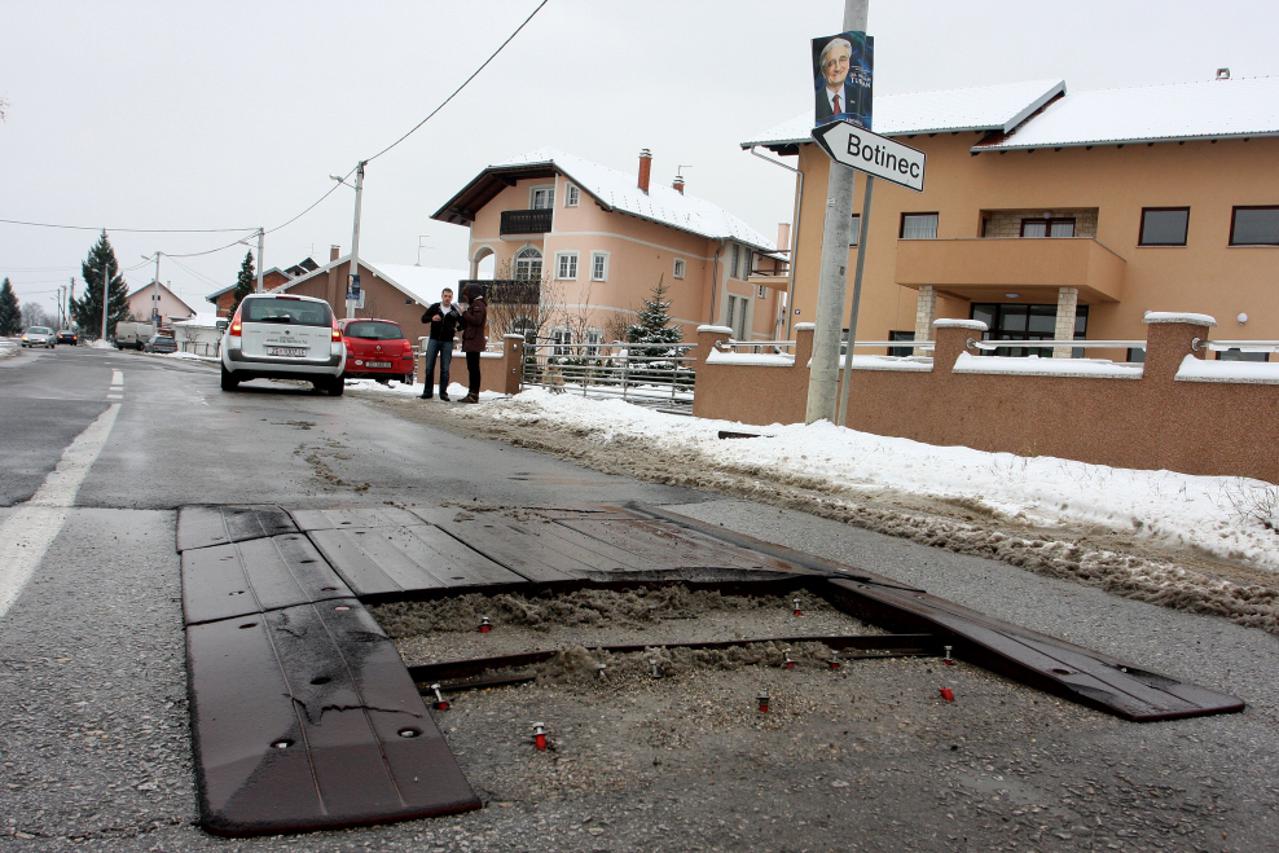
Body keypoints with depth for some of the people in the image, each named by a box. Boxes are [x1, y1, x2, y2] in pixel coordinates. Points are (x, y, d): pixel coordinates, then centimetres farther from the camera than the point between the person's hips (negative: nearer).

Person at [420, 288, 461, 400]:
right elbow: (423, 318, 5)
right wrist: (432, 318, -15)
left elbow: (463, 323, 8)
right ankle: (427, 391, 8)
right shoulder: (434, 307, 3)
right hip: (433, 340, 1)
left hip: (447, 342, -1)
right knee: (429, 367, 1)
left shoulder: (455, 310, 1)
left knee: (445, 369, 1)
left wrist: (457, 329, -12)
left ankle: (443, 392, 7)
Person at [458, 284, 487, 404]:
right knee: (472, 368, 10)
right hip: (471, 341, 10)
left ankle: (474, 394, -14)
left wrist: (465, 313, -12)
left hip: (474, 341, -10)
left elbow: (477, 320, -20)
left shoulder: (478, 304, -8)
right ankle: (472, 393, 12)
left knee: (473, 368, -12)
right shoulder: (475, 304, 24)